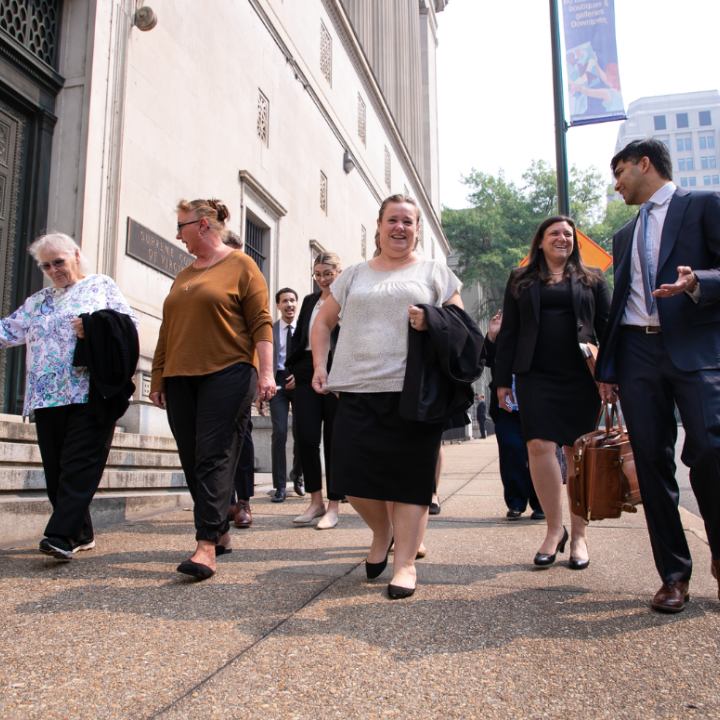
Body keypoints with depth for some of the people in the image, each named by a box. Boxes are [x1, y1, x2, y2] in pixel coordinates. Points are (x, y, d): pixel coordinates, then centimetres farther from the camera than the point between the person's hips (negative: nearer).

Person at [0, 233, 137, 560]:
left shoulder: (101, 285, 10)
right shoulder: (37, 301, 24)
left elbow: (129, 323, 0)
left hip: (90, 393, -6)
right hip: (46, 396, 6)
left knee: (80, 465, -12)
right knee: (56, 468, 5)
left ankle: (61, 535, -15)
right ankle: (81, 534, 15)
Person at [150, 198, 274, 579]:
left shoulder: (241, 265, 2)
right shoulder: (183, 276, 21)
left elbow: (261, 322, -5)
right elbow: (167, 331, 22)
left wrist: (266, 371, -15)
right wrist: (157, 379, 18)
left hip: (227, 374, -7)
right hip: (181, 378, 7)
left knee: (214, 457, -12)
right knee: (192, 460, 5)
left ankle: (207, 546, -13)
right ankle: (221, 532, 18)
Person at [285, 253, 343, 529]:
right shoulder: (309, 300, 18)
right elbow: (298, 337, 19)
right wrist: (292, 368, 8)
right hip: (307, 375, 5)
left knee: (334, 441, 2)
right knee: (306, 438, 0)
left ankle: (334, 506, 12)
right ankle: (315, 501, 15)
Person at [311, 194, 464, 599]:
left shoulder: (435, 272, 13)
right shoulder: (354, 276, 20)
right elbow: (323, 323, 24)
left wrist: (431, 323, -11)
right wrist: (320, 367, 10)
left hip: (414, 391, -2)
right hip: (358, 389, 3)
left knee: (410, 476, -4)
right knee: (352, 474, -5)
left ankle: (406, 563, 9)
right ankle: (382, 532, 25)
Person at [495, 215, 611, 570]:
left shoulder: (592, 279, 15)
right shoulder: (521, 280, 14)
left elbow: (606, 327, 11)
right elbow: (508, 332, 11)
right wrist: (503, 380, 5)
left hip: (581, 377, 0)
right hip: (536, 377, 0)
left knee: (579, 453, 2)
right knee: (539, 446, -12)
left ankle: (579, 535, 13)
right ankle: (554, 530, 2)